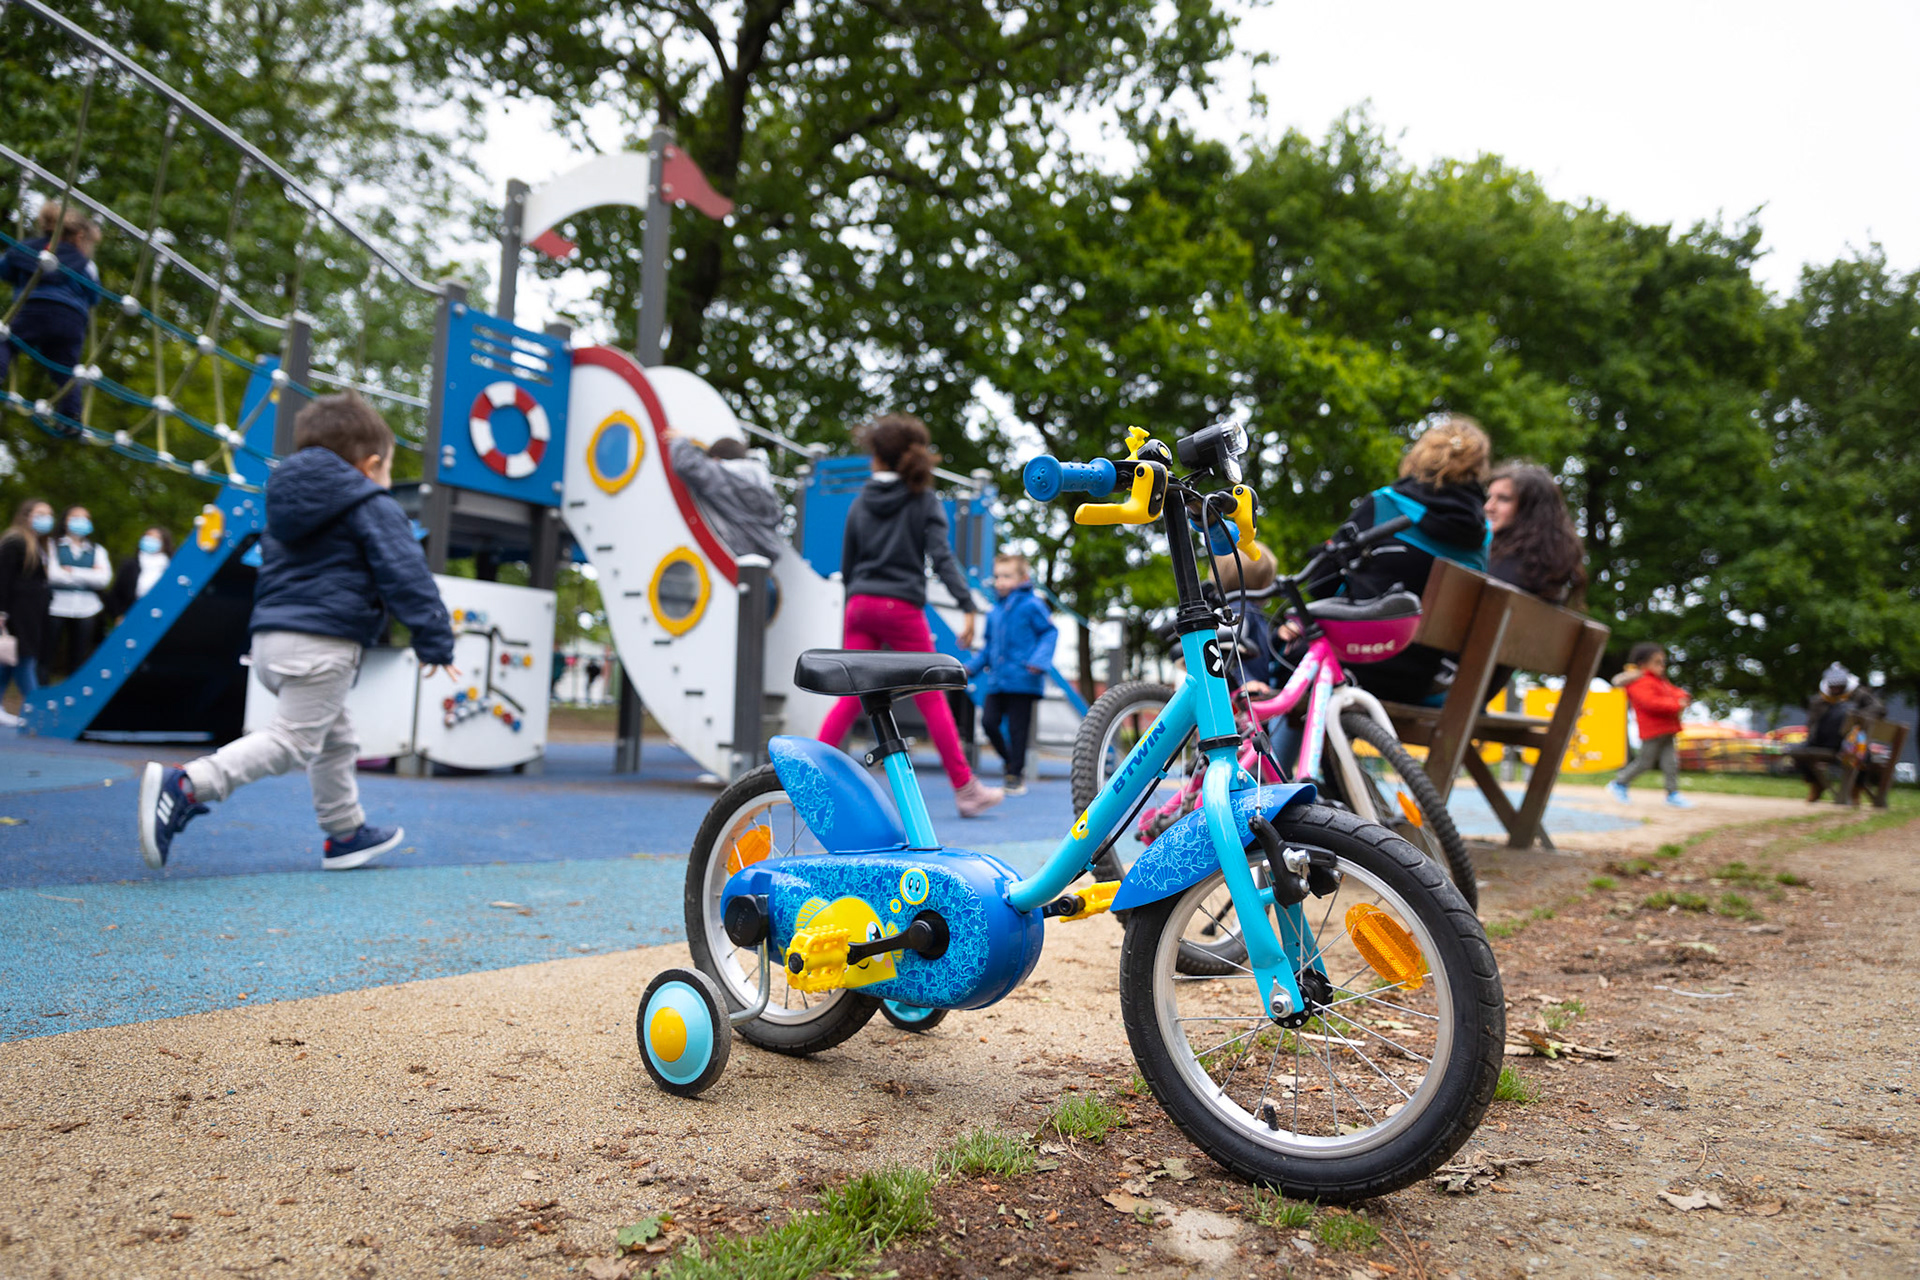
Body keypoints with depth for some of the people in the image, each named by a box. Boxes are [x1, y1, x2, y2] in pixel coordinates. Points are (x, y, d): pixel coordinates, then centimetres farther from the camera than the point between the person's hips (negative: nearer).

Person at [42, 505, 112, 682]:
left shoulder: (97, 550, 14)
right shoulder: (53, 545, 7)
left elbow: (104, 579, -2)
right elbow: (53, 575, -9)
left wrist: (72, 571, -7)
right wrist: (89, 576, -5)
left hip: (87, 609, 2)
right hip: (56, 607, -2)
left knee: (78, 660, 5)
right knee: (47, 657, -2)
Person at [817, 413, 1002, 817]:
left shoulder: (860, 503, 9)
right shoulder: (923, 500, -1)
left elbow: (846, 567, 13)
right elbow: (941, 556, -13)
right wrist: (967, 605, -19)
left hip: (861, 604, 3)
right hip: (902, 607, -3)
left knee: (850, 699, 7)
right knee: (932, 700, 4)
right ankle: (965, 789, 9)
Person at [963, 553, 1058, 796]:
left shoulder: (1031, 605, -4)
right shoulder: (995, 611, 14)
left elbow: (1050, 633, -4)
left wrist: (1039, 660, -17)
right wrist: (972, 666, 12)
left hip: (1022, 681, -6)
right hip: (997, 681, 6)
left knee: (1018, 728, -2)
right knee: (989, 722, -4)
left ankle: (1016, 775, 12)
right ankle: (1011, 761, 19)